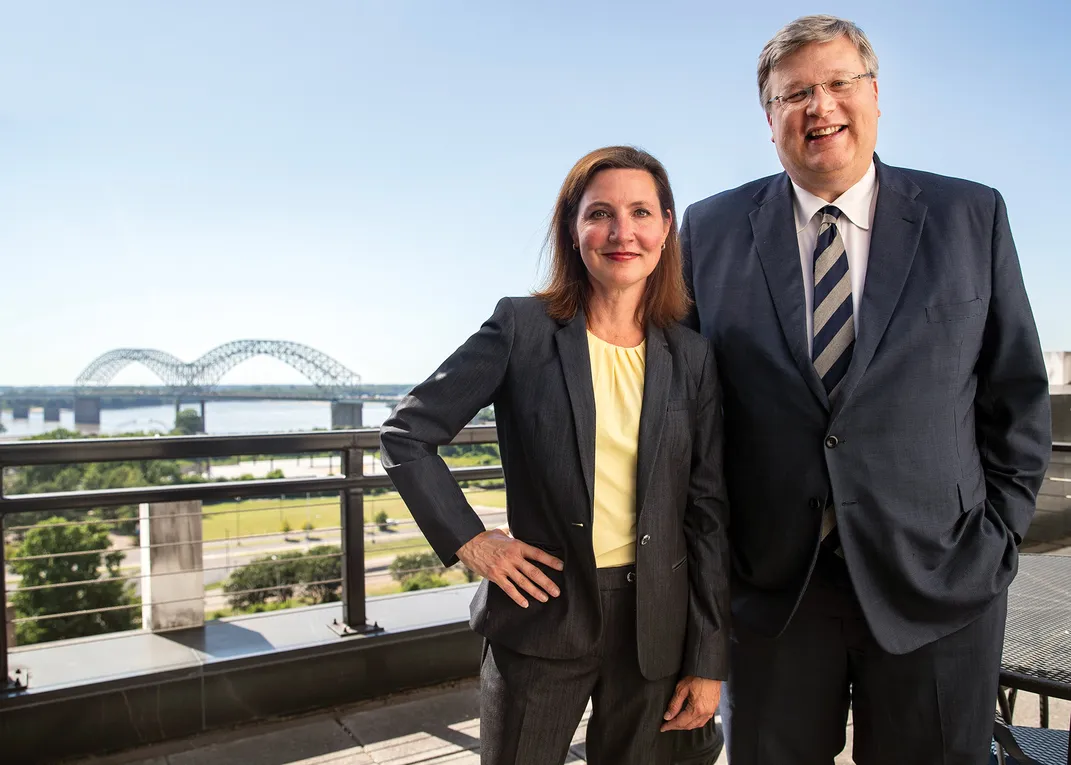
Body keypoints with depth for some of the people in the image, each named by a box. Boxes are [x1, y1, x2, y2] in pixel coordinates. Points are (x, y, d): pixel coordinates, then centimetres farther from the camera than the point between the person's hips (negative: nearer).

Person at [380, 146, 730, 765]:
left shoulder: (691, 358, 0)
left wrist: (709, 662, 2)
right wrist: (466, 539, -9)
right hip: (544, 612, -2)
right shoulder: (523, 329, -8)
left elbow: (707, 511, 2)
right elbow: (407, 433, -2)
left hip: (655, 624, 3)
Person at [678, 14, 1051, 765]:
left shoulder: (971, 217, 3)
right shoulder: (711, 228, 2)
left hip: (936, 577, 1)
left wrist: (998, 533, 0)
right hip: (772, 579, 0)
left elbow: (1018, 393, 6)